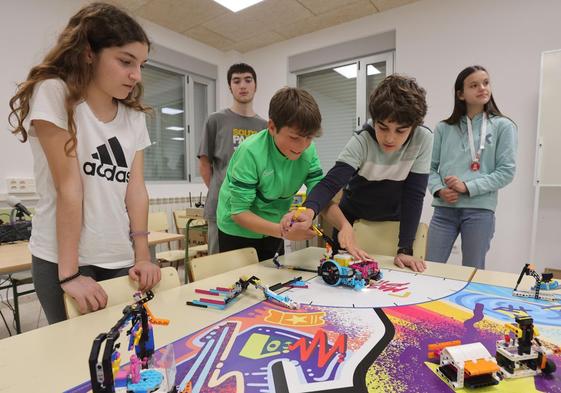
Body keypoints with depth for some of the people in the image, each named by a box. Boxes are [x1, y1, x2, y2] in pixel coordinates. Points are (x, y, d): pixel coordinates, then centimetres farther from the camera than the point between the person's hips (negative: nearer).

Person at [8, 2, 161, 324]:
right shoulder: (53, 94, -10)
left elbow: (136, 187, -1)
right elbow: (69, 187, -18)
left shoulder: (135, 116, 4)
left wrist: (142, 255, -6)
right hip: (63, 259, -4)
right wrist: (69, 273, -16)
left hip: (121, 259, 5)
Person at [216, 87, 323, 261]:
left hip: (272, 230, 5)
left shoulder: (308, 151, -15)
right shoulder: (251, 152, -30)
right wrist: (283, 231, -37)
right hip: (239, 231, -4)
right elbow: (239, 213, -26)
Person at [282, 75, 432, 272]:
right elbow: (331, 182, -35)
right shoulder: (362, 140, -26)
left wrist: (405, 249, -24)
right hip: (352, 219, -1)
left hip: (392, 223, 1)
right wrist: (309, 211, -56)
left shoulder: (423, 139, -22)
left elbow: (413, 195, -20)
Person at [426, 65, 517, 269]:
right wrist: (439, 190, -11)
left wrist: (468, 187, -13)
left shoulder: (503, 126, 4)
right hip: (444, 209, 1)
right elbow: (430, 167, 6)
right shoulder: (444, 128, 8)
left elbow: (506, 171, -2)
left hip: (480, 210, -1)